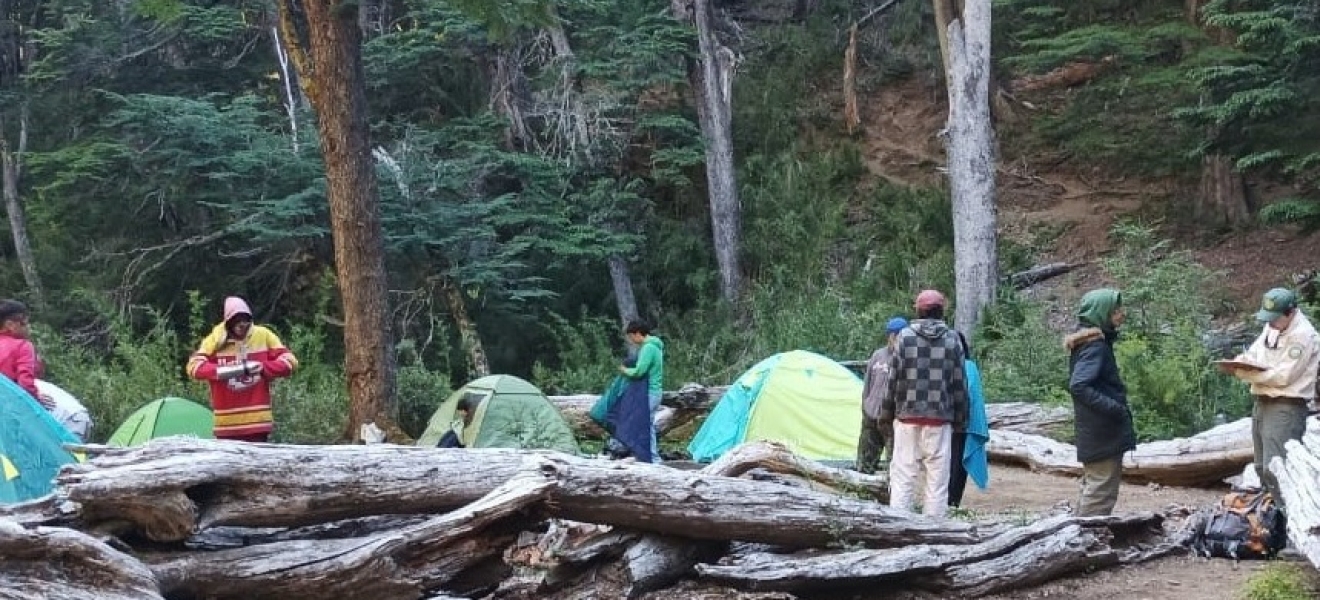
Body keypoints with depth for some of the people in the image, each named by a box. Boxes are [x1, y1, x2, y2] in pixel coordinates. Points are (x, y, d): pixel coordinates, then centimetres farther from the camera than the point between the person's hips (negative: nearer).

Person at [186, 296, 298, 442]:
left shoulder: (263, 336, 1)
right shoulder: (215, 340, -1)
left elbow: (289, 362, -1)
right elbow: (194, 366, -11)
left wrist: (260, 367, -15)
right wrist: (225, 371, -22)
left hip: (257, 422, 0)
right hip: (227, 423, 0)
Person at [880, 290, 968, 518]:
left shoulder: (905, 337, -1)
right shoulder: (951, 339, 2)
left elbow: (893, 379, -1)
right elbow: (959, 382, 4)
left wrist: (886, 414, 7)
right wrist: (960, 419, 12)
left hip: (908, 416, 0)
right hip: (940, 419, 0)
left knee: (902, 476, 4)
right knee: (937, 478, 4)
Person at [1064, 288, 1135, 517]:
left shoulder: (1090, 342, 11)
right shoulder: (1095, 346, -18)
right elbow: (1078, 386, -30)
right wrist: (1115, 408, -27)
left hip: (1094, 432, 10)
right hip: (1103, 435, -10)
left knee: (1092, 487, 17)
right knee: (1102, 491, -7)